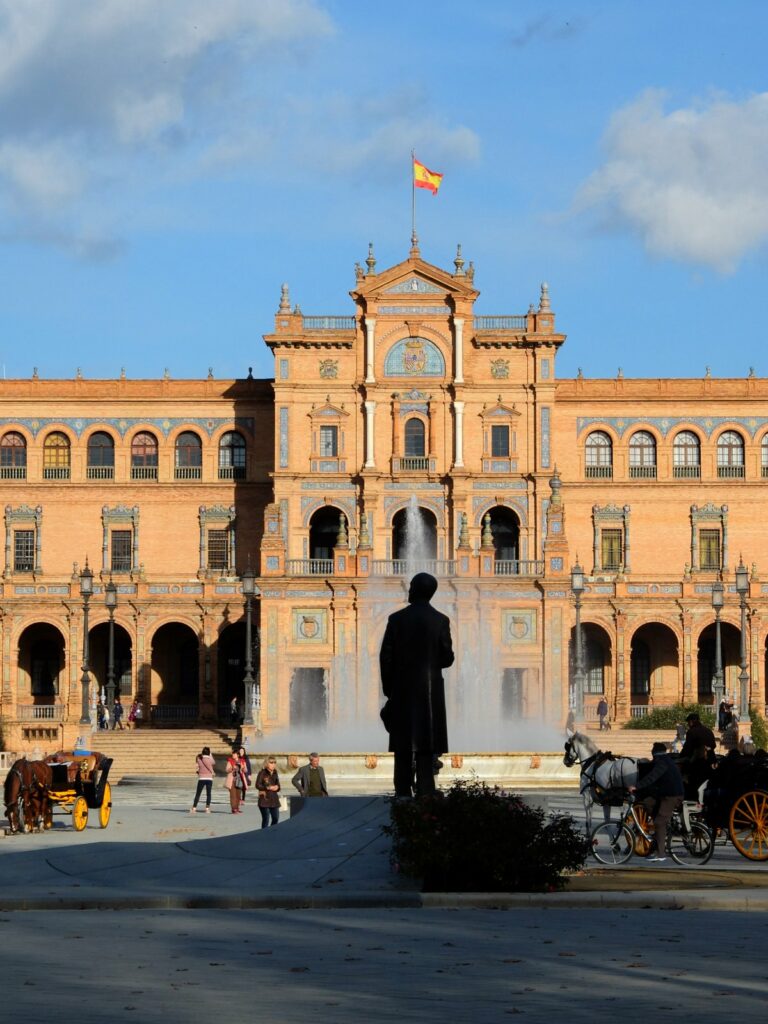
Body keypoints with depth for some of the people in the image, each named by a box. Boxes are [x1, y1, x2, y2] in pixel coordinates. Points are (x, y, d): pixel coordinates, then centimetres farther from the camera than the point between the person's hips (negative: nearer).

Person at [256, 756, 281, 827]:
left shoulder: (275, 773, 13)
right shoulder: (262, 773, -6)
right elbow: (258, 785, -11)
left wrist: (277, 787, -4)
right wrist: (268, 788, -19)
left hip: (274, 799, 6)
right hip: (265, 799, -6)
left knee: (276, 818, 7)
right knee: (266, 819, -6)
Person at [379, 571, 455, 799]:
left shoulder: (396, 619, -2)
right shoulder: (440, 620, -4)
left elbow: (385, 657, -2)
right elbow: (447, 658, -2)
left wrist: (388, 689, 8)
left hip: (402, 691, 1)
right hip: (430, 692, -1)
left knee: (403, 747, 6)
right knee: (426, 747, -1)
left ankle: (403, 793, 4)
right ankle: (425, 793, -8)